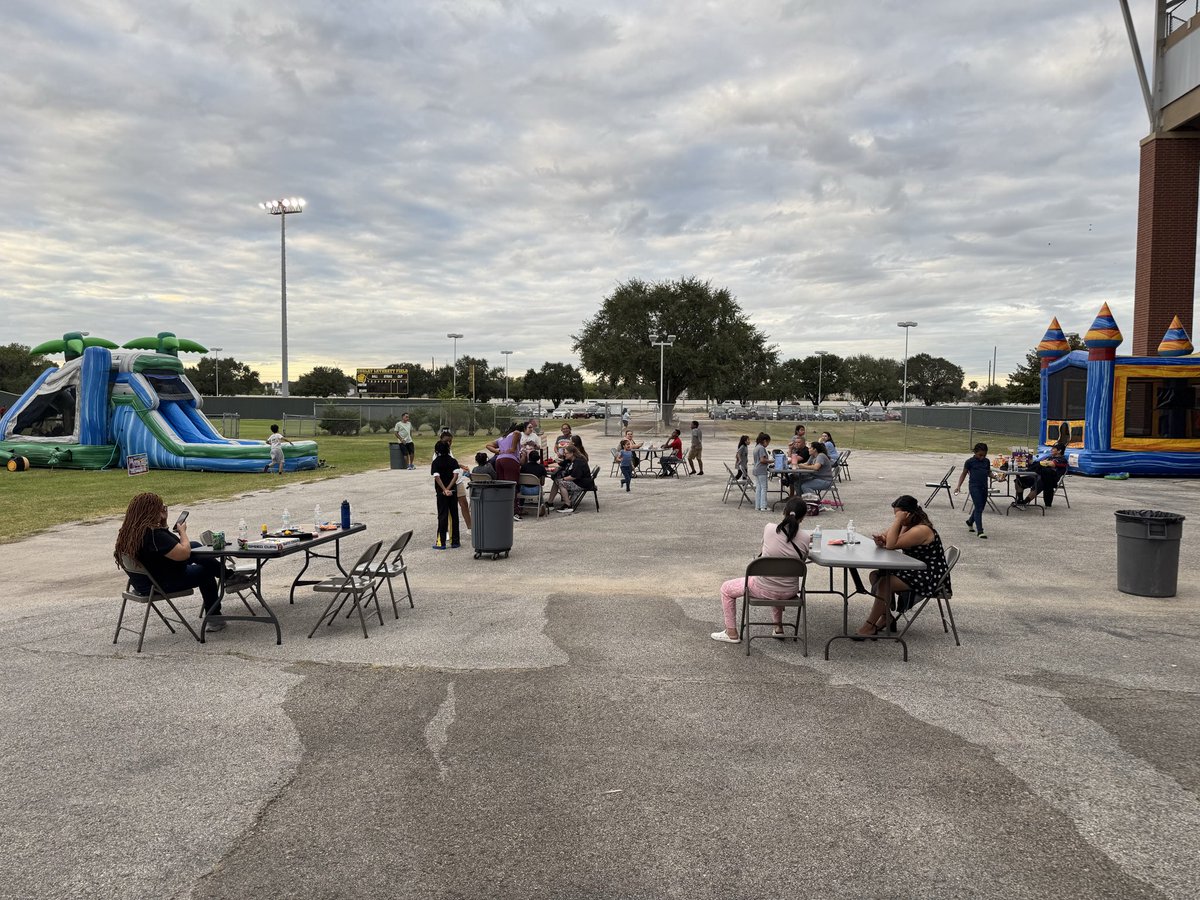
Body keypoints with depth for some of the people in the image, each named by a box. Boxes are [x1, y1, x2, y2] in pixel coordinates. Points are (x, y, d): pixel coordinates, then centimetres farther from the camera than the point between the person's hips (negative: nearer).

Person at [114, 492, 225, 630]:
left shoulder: (130, 530, -2)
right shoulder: (153, 533, -32)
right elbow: (183, 553, -30)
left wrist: (163, 523, 0)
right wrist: (182, 532, -13)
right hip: (162, 585, -9)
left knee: (195, 545, 18)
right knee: (205, 572, 16)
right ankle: (213, 619, 31)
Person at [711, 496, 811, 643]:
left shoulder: (769, 529, -15)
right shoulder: (805, 538, -12)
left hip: (764, 589, -4)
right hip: (790, 592, 4)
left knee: (726, 589, 21)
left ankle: (732, 633, 25)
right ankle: (778, 627, 44)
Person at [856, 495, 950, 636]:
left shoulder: (921, 530, -22)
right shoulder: (906, 525, 7)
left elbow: (891, 545, -28)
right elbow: (886, 539, 11)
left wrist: (898, 520, -27)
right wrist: (880, 539, -13)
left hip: (929, 577, -10)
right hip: (913, 571, 10)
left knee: (884, 583, -23)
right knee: (875, 575, 2)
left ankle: (870, 625, -13)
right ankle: (885, 616, 9)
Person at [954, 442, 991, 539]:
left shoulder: (987, 461, 8)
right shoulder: (970, 462, -5)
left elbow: (989, 472, 21)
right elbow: (964, 473, 3)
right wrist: (958, 486, -3)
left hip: (984, 487, 5)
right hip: (974, 487, -5)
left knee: (981, 508, 14)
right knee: (978, 508, -11)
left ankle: (970, 522, 40)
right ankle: (980, 531, -10)